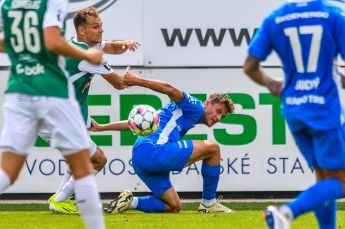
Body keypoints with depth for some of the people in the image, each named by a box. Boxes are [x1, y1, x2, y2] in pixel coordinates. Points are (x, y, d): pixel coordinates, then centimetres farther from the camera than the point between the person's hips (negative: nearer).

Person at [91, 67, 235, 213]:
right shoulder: (196, 108, 4)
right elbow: (169, 89, -15)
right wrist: (138, 81, -28)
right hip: (154, 150, -10)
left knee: (174, 207, 14)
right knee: (213, 149, -4)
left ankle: (130, 202, 2)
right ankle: (209, 204, 2)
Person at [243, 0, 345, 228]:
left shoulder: (274, 20, 2)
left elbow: (249, 67, 3)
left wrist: (271, 84, 23)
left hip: (293, 110, 5)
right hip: (325, 109, -5)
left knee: (324, 178, 16)